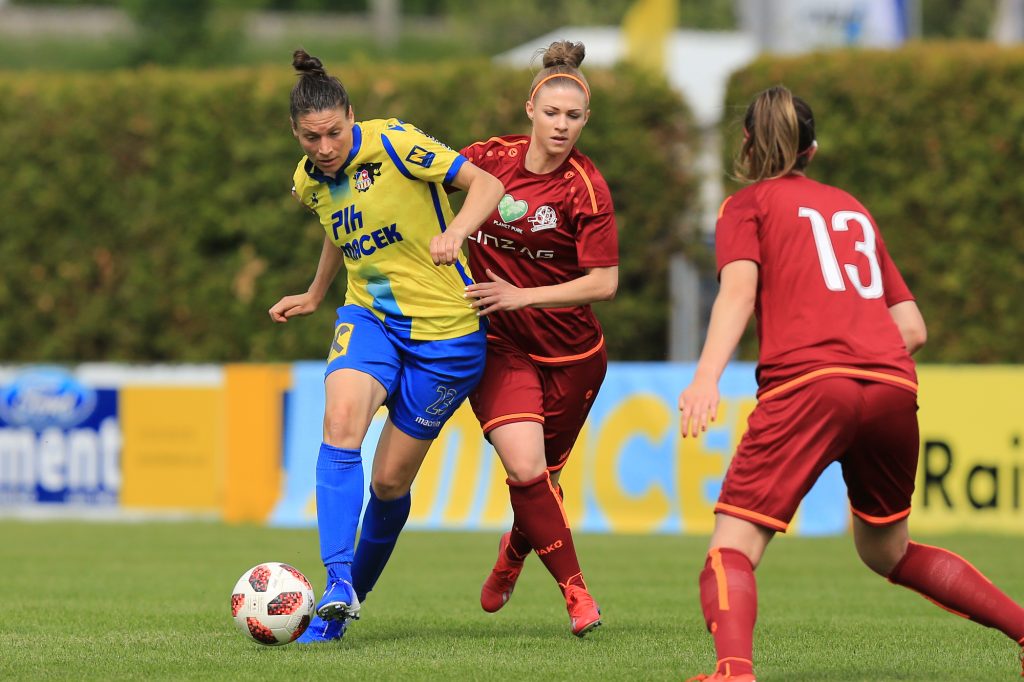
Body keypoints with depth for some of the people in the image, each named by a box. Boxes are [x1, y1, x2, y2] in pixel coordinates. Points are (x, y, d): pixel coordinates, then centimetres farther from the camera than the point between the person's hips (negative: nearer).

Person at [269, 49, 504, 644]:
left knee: (390, 479, 2)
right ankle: (337, 586, -31)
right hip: (370, 317, 4)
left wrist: (455, 232, -34)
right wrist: (315, 295, 35)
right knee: (342, 416, -27)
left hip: (445, 328, -4)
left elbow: (487, 184, -16)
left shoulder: (393, 143, -16)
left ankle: (354, 596, 26)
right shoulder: (310, 182, 3)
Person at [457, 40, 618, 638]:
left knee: (542, 475, 11)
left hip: (570, 352, -1)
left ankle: (510, 561, 45)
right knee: (526, 468, -19)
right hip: (498, 343, 1)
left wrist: (521, 295, -23)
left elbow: (604, 283, -17)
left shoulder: (585, 188, -15)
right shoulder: (490, 158, -6)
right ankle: (576, 591, -5)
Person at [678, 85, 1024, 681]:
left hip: (806, 383, -5)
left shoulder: (747, 205, 16)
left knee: (733, 549, -9)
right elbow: (913, 328, 24)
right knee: (887, 551, 26)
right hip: (893, 387, 5)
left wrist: (707, 378, -17)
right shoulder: (853, 209, 30)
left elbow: (739, 290, -5)